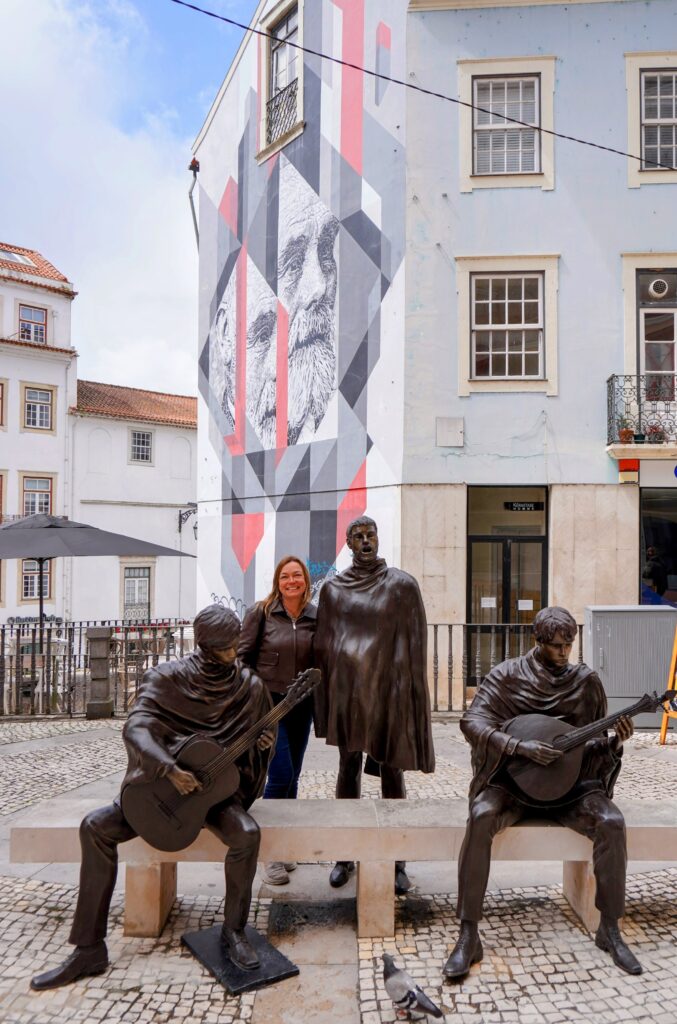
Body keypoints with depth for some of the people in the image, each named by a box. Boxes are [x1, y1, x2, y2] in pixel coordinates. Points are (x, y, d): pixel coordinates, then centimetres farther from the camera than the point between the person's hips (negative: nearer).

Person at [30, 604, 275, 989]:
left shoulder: (250, 686, -4)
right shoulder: (168, 678, -10)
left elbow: (264, 736, 9)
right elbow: (135, 728, -22)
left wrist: (263, 743, -16)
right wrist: (170, 770, -35)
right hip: (165, 784, 1)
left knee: (247, 834, -31)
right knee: (96, 826, -18)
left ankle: (234, 929, -4)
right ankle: (90, 949, -8)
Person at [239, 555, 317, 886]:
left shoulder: (316, 617, 2)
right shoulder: (260, 612, -7)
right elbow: (243, 655, -5)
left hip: (302, 706, 4)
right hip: (268, 701, -4)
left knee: (291, 777, 11)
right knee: (281, 774, -10)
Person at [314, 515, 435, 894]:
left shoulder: (402, 585, -3)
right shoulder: (333, 588, 5)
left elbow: (415, 643, -3)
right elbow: (323, 644, 10)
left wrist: (411, 696, -7)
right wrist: (327, 696, 7)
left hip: (388, 688, -2)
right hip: (347, 688, 2)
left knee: (392, 772, 5)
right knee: (348, 770, 10)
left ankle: (397, 861, 17)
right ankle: (345, 855, 23)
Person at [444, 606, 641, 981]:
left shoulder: (586, 681, 2)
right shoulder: (508, 675, -5)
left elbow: (594, 745, 6)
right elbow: (471, 721, -15)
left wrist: (615, 741, -16)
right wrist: (521, 746, -26)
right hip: (513, 779, -2)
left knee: (611, 822, -24)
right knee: (481, 817, -31)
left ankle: (609, 929, -3)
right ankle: (468, 935, -21)